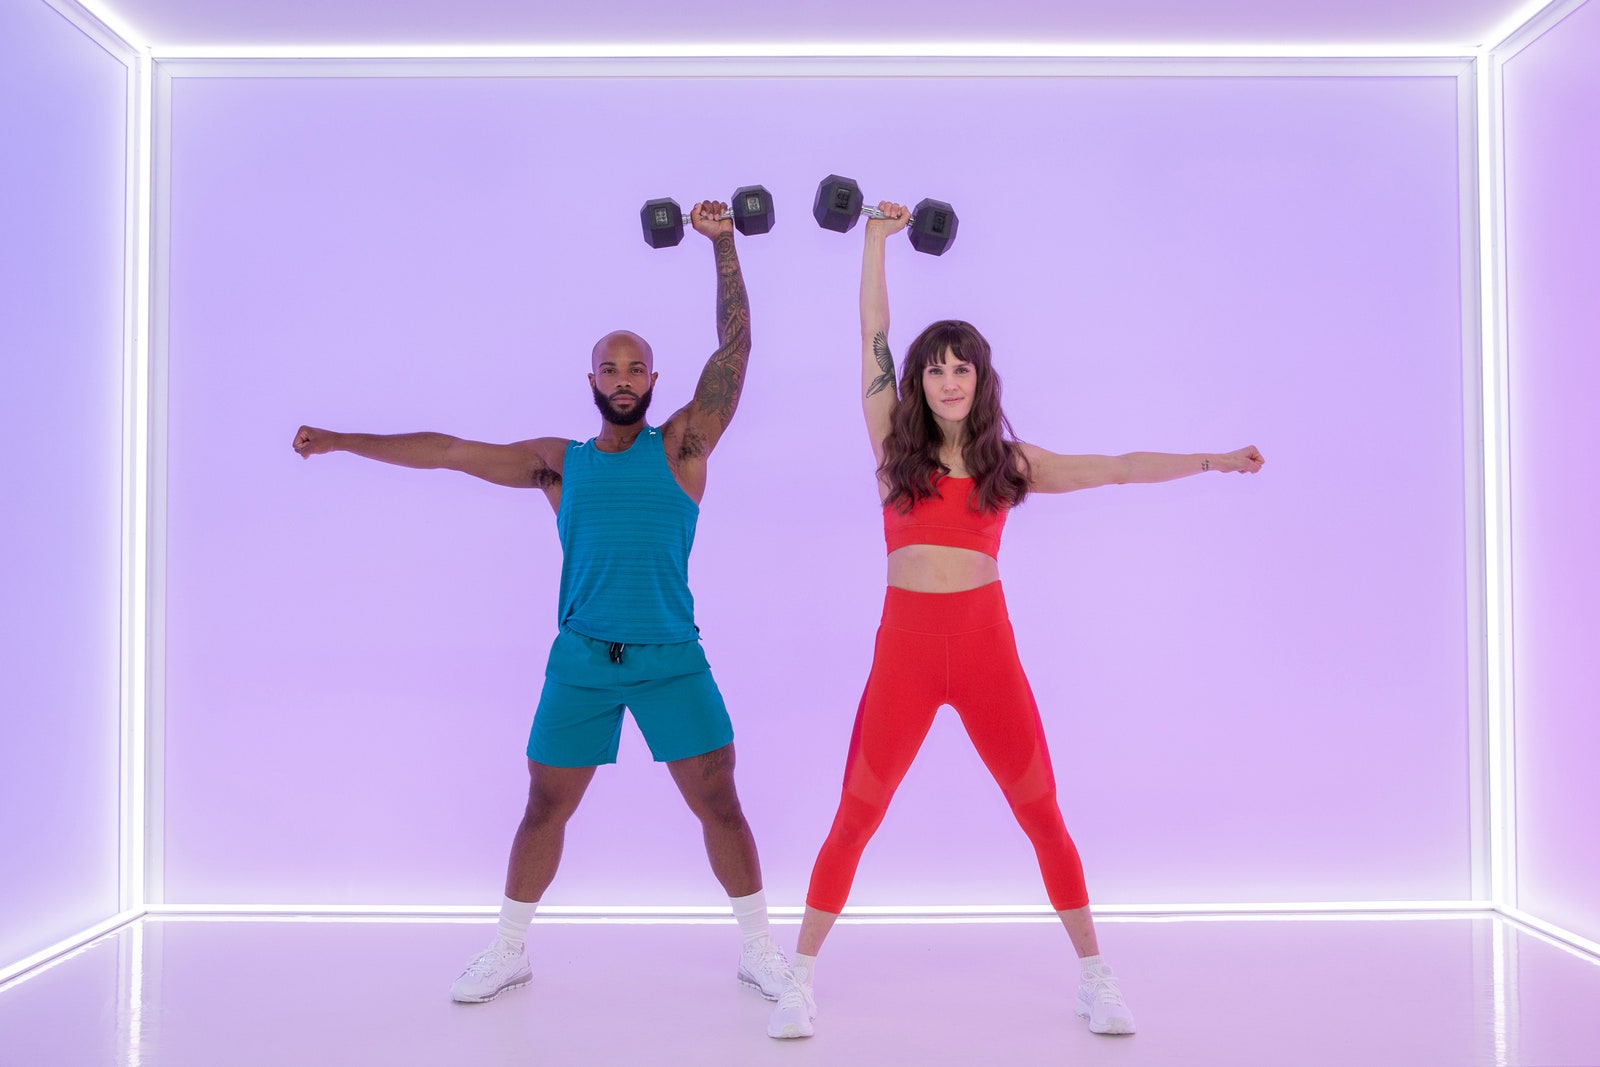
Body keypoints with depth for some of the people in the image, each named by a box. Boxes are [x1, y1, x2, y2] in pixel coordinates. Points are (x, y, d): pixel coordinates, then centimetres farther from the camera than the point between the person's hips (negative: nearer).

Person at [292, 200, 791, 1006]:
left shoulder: (682, 444, 4)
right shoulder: (558, 462, 9)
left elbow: (734, 348, -2)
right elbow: (448, 451, 11)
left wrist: (723, 245, -6)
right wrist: (341, 441, 13)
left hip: (673, 658, -2)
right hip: (582, 659, 2)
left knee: (718, 801, 0)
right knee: (545, 806, 10)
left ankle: (758, 949, 17)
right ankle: (509, 952, 29)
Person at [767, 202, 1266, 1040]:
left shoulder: (1010, 461, 9)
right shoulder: (894, 444, 5)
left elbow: (1117, 469, 9)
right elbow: (872, 336, 3)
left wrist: (1209, 460, 6)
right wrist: (877, 238, 4)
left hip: (987, 647, 1)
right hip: (905, 648, -1)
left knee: (1042, 814, 7)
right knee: (855, 817, 0)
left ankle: (1095, 980, 23)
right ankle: (801, 982, 13)